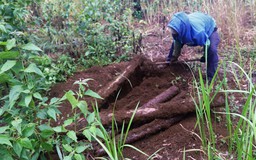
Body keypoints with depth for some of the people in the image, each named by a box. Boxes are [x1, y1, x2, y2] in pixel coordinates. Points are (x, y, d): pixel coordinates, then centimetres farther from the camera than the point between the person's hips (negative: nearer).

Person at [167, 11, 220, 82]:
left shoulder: (198, 32, -49)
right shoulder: (178, 27, -32)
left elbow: (207, 44, -30)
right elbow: (177, 42, -11)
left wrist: (204, 57, -11)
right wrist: (174, 56, -3)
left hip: (209, 28, -6)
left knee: (212, 50, -30)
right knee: (174, 43, 6)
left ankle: (210, 78, -18)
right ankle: (169, 63, 27)